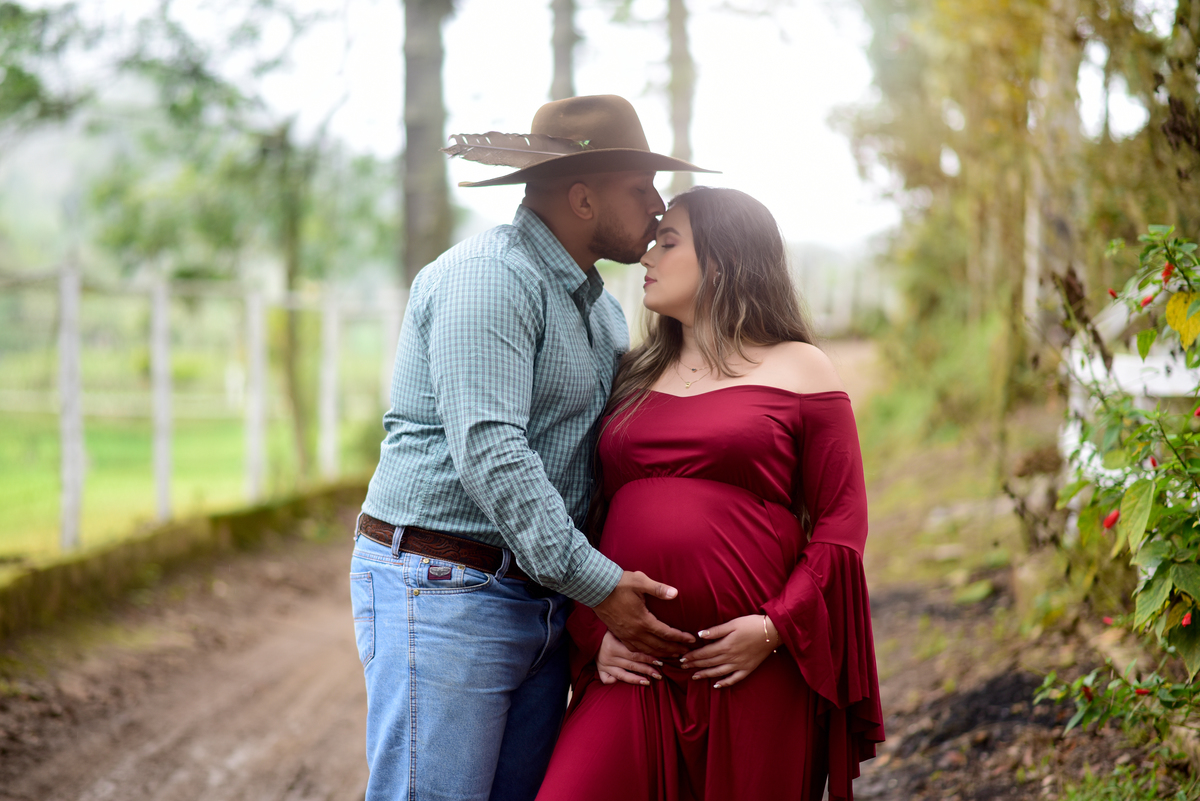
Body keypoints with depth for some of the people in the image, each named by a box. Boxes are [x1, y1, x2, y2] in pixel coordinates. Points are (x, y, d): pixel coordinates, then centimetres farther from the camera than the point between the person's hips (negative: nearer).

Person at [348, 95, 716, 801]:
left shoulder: (600, 306, 18)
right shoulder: (489, 278, -13)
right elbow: (488, 451, -23)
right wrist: (595, 583, -23)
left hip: (544, 600, 9)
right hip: (444, 587, -9)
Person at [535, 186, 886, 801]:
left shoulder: (798, 369, 6)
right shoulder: (635, 377, 17)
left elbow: (841, 524, 0)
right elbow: (589, 518, 16)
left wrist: (776, 626, -12)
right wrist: (593, 632, 1)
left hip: (752, 668, -3)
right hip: (634, 666, 3)